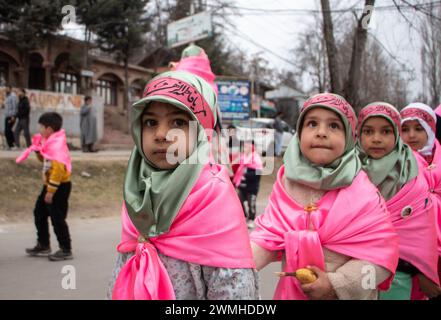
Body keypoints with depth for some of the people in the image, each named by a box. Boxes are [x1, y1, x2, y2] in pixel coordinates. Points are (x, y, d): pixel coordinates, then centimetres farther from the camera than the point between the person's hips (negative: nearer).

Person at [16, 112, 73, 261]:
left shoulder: (57, 144, -21)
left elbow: (58, 169, -27)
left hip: (59, 187, -11)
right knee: (39, 213, 18)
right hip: (50, 185, 11)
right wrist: (38, 149, 5)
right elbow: (45, 160, 23)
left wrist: (51, 191, -26)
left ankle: (66, 250, 3)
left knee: (57, 218, -6)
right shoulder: (50, 143, 10)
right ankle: (43, 245, 29)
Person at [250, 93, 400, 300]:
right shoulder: (287, 184, -5)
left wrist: (335, 283, -22)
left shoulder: (362, 193, -14)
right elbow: (268, 235, -7)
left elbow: (381, 251, -15)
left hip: (346, 294, -3)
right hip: (291, 292, 3)